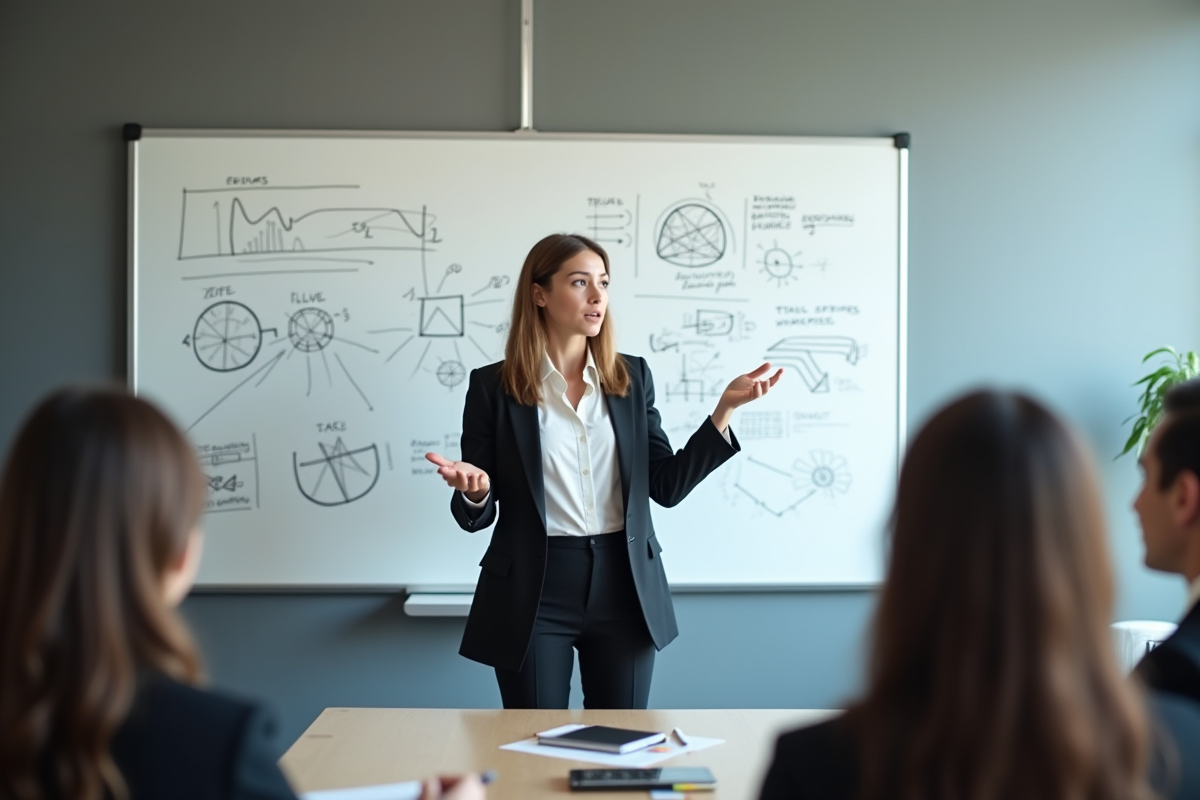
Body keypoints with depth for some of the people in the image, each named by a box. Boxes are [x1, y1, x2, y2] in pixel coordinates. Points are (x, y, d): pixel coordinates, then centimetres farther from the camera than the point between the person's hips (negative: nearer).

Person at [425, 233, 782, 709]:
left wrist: (726, 406, -6)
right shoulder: (494, 385, -3)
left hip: (623, 587, 3)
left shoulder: (632, 376, 5)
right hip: (534, 593, -2)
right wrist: (473, 491, -25)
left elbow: (667, 485, 2)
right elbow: (476, 517, -1)